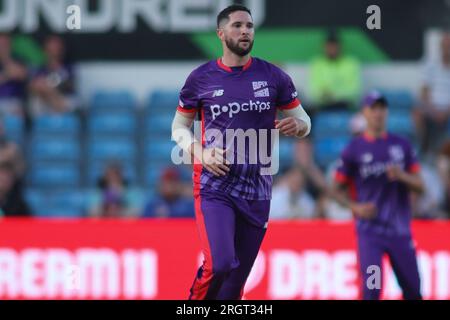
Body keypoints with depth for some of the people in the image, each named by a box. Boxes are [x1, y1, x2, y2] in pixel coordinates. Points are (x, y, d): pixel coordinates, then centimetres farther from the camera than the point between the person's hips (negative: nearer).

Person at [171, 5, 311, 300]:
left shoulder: (273, 77, 5)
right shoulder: (201, 79, 2)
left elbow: (304, 121, 11)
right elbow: (179, 126, 11)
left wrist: (296, 126, -14)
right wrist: (199, 153, -8)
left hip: (256, 191, 3)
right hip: (214, 187, -3)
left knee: (238, 277, 7)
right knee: (219, 265, -22)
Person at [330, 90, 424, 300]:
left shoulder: (402, 145, 9)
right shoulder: (354, 149, 1)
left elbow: (419, 186, 7)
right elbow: (336, 190, 5)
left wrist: (402, 176, -13)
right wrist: (355, 207, -13)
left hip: (400, 231, 3)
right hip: (369, 232, -3)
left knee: (413, 291, 6)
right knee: (372, 290, -15)